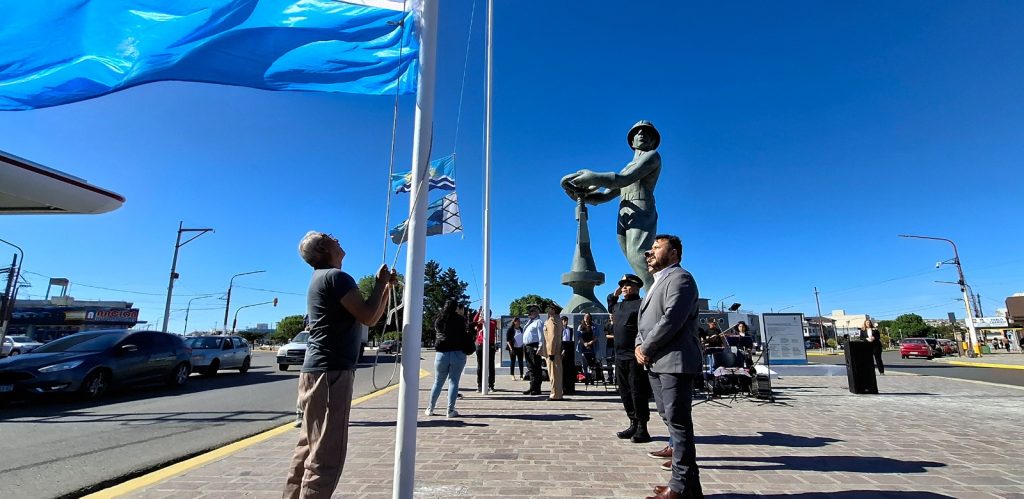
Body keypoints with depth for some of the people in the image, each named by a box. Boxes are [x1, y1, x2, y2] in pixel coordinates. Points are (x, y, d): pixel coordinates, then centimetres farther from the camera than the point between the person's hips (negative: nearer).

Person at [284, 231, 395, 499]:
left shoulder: (325, 278, 21)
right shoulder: (336, 276, -11)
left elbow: (372, 317, 21)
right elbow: (368, 317, -18)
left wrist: (387, 285, 11)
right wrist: (379, 283, -5)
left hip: (321, 370, 10)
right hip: (330, 371, -10)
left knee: (309, 449, 16)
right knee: (327, 453, -7)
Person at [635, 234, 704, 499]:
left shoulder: (679, 277, -7)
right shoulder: (657, 282, 24)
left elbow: (672, 319, -20)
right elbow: (644, 321, 19)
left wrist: (647, 349, -14)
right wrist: (639, 346, 1)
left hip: (675, 361, -10)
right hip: (656, 363, 10)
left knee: (678, 422, -5)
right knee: (671, 419, 16)